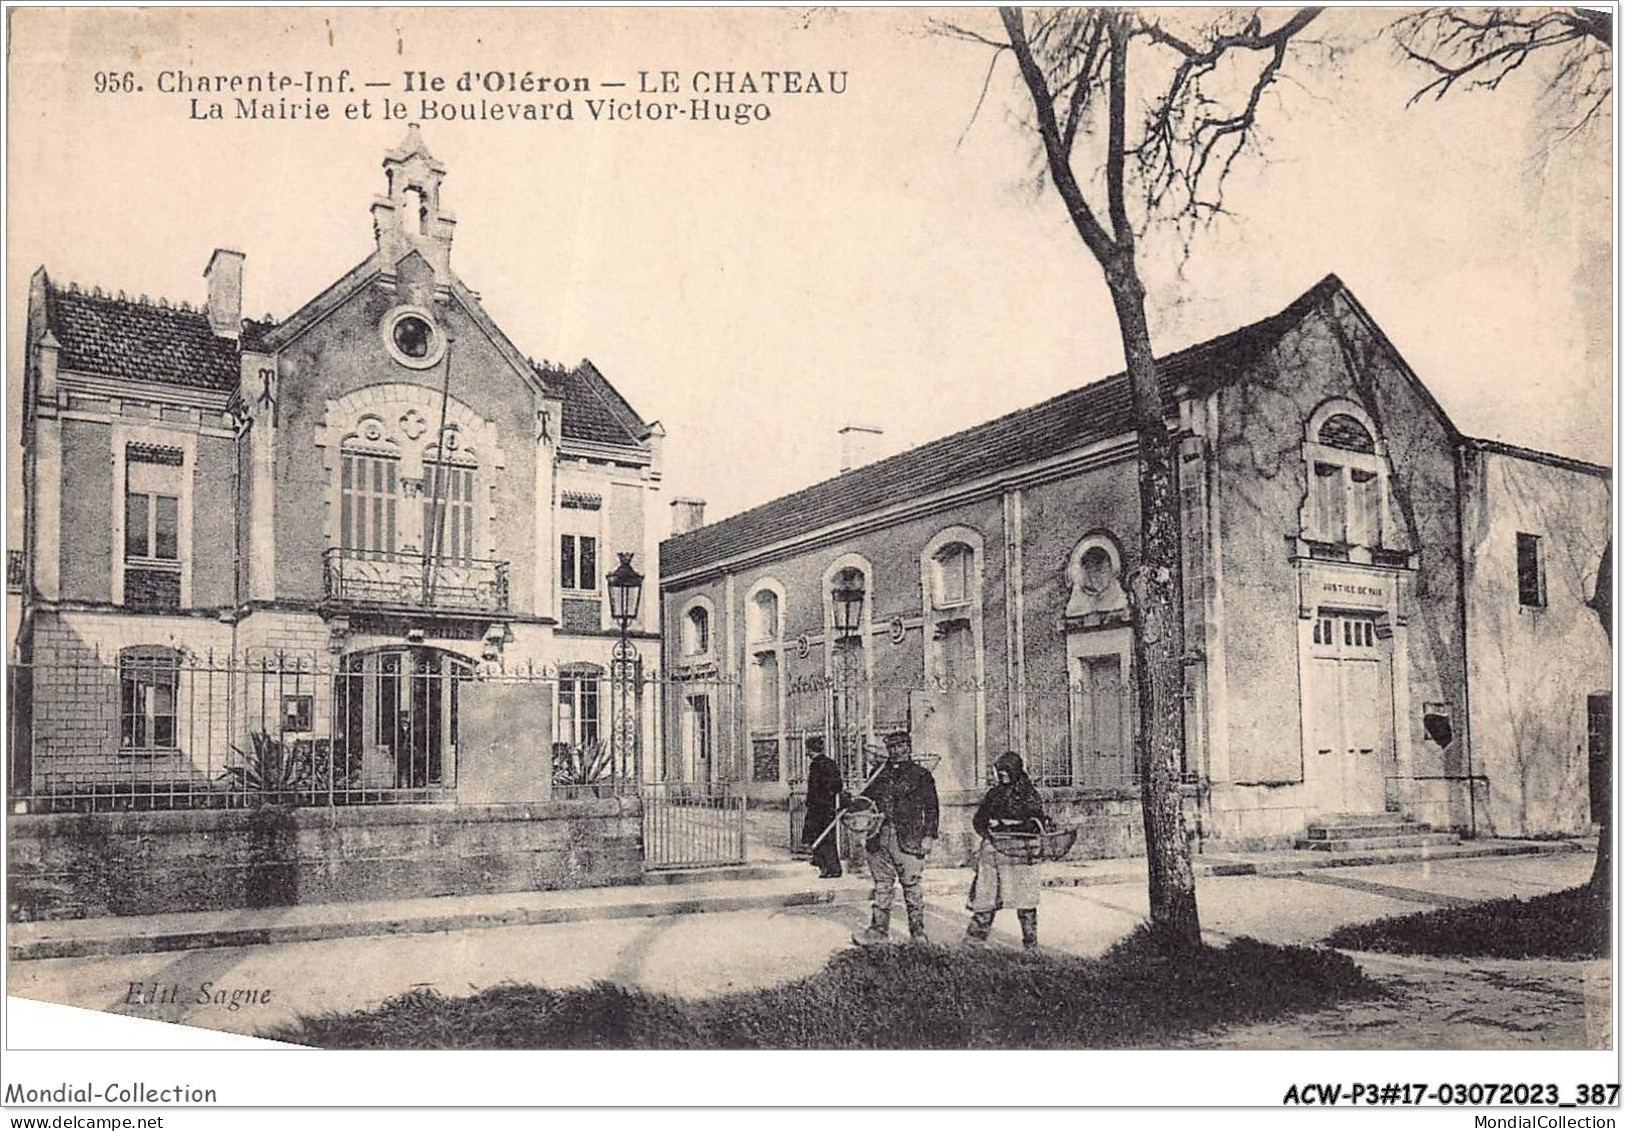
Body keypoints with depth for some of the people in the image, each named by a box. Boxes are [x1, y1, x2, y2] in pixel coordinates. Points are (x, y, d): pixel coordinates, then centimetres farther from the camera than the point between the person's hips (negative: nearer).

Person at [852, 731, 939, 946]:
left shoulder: (921, 775, 2)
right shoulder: (880, 774, 14)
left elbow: (931, 808, 0)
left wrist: (929, 835, -7)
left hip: (909, 840, -4)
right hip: (880, 838, 4)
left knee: (912, 886, 1)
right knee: (882, 885, 8)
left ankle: (918, 932, 10)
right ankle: (879, 928, 14)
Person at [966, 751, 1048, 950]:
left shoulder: (1029, 794, 5)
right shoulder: (994, 794, 16)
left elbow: (1037, 819, -3)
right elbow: (978, 819, 15)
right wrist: (986, 832, -5)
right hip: (995, 849, 3)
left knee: (1025, 896, -1)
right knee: (986, 893, -2)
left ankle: (1030, 940, 8)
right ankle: (977, 934, 2)